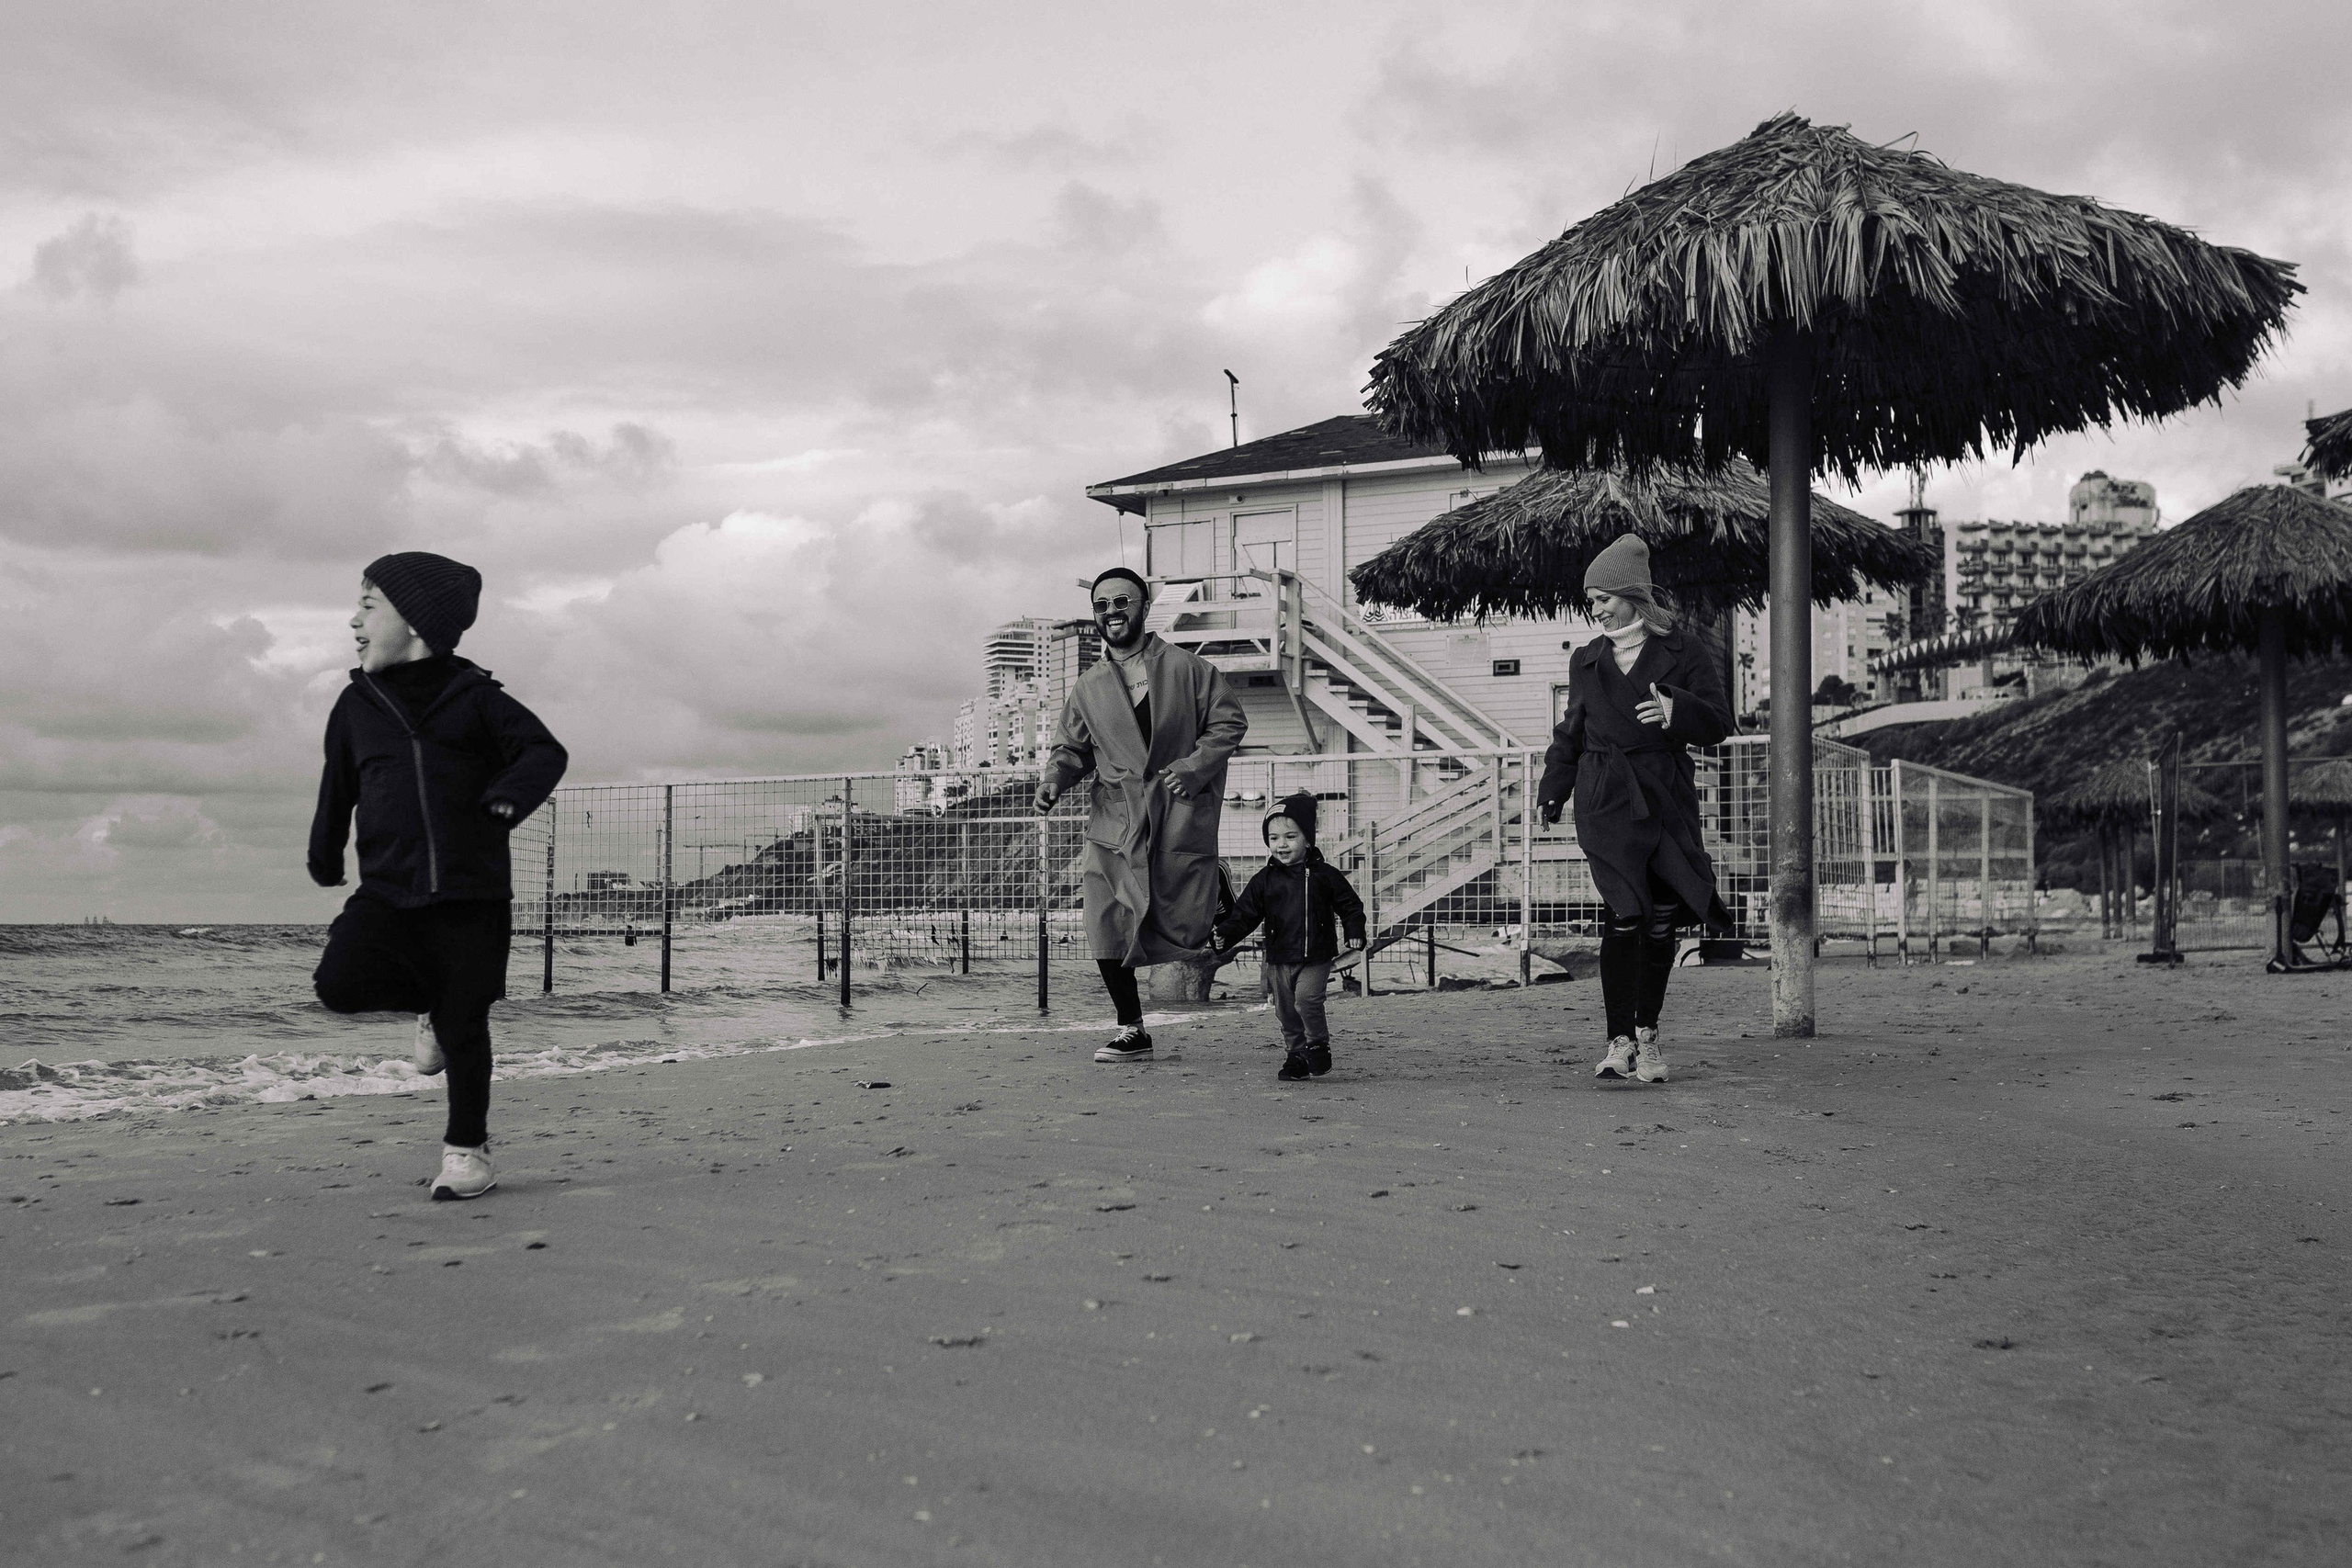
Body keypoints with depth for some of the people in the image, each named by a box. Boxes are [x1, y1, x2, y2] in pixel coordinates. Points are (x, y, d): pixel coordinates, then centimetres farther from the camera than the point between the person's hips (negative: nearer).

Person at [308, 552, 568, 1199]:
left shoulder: (474, 697, 1)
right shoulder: (357, 705, 10)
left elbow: (546, 752, -3)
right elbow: (338, 789, 24)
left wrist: (512, 793, -22)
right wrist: (324, 860, 33)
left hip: (471, 894, -3)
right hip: (389, 890, 3)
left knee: (464, 1029, -1)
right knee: (340, 982, -20)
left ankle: (467, 1150, 18)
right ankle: (434, 1001, 11)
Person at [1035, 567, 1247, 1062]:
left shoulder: (1187, 669, 2)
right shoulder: (1088, 688, 11)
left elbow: (1230, 721, 3)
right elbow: (1071, 748, 16)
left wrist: (1194, 766, -11)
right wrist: (1054, 781, -5)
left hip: (1180, 815, -2)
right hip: (1114, 822, 2)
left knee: (1184, 929, -3)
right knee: (1107, 931, -6)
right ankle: (1131, 1031, 6)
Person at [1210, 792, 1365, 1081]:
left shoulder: (1324, 874, -1)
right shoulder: (1264, 880, 2)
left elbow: (1350, 905, 7)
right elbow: (1244, 913, 1)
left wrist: (1355, 934, -6)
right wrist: (1224, 935, -13)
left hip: (1316, 957, -3)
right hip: (1280, 959, 3)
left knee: (1307, 998, -20)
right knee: (1286, 1011, 8)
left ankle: (1318, 1043, 3)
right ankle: (1296, 1056, 23)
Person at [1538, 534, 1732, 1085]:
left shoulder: (1682, 653, 5)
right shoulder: (1587, 661, 14)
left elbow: (1719, 723, -1)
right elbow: (1571, 733, 22)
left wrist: (1677, 710, -20)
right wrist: (1553, 791, 16)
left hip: (1666, 797, 0)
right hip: (1606, 801, 0)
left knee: (1663, 917, 0)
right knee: (1627, 916, -12)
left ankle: (1647, 1030, 16)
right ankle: (1621, 1040, -7)